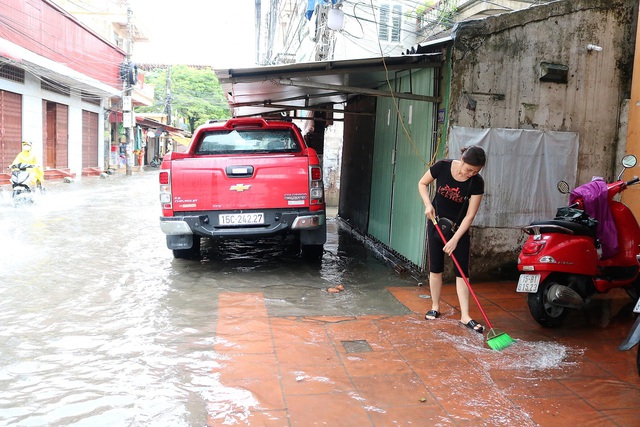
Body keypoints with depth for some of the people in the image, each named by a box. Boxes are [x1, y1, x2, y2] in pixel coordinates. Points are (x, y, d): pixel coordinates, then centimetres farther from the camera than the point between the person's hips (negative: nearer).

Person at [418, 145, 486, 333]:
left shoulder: (477, 183, -20)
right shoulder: (442, 166, -20)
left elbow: (470, 216, -18)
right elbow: (422, 184, -1)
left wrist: (455, 240, -21)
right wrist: (428, 204, -16)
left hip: (460, 226, 0)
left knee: (462, 271, -3)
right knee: (435, 267, 5)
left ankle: (465, 316, 0)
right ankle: (435, 307, 20)